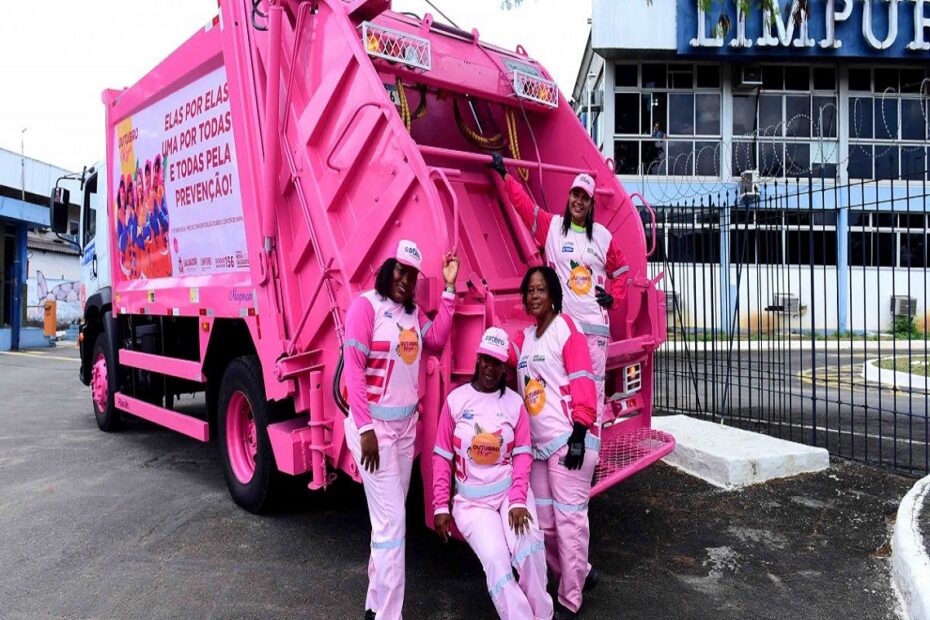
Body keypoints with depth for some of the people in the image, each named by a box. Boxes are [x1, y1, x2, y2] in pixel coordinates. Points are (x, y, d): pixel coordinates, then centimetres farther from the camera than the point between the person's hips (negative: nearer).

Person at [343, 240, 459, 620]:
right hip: (374, 425, -7)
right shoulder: (365, 305, -12)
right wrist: (366, 428, -21)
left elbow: (437, 340, -1)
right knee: (392, 522, -6)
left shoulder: (412, 310, 12)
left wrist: (449, 287, 0)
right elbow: (353, 370, -16)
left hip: (406, 424, 7)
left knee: (390, 518, 13)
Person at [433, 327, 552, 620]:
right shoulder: (456, 399, -3)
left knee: (528, 546, -24)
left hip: (510, 490, 1)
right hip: (471, 499, 0)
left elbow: (522, 455, -2)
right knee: (496, 560, -22)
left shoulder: (514, 403, 1)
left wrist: (518, 501, -15)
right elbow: (442, 456, 1)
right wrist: (441, 506, -3)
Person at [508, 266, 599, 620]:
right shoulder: (524, 338, 16)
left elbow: (582, 382, -13)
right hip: (539, 444, 8)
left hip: (567, 440, -7)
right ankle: (579, 575, 33)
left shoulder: (566, 329, -6)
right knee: (542, 522, 12)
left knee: (569, 519, -2)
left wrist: (579, 433, -19)